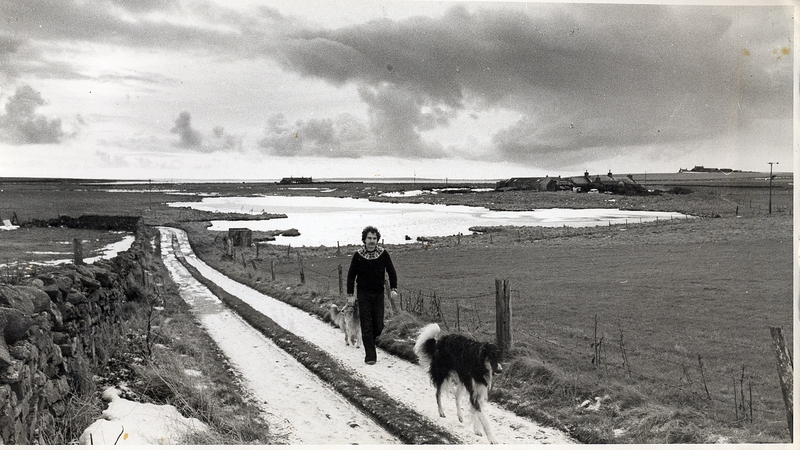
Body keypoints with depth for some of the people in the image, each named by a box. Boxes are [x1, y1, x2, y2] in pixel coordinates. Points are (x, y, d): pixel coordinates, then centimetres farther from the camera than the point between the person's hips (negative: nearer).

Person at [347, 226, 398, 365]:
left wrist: (393, 288, -4)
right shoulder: (358, 255, -4)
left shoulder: (383, 254, -1)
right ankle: (370, 356, 1)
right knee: (366, 326, -3)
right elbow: (351, 275, 3)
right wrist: (350, 294, -1)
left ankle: (370, 342, 32)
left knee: (378, 326, 1)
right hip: (363, 294, -1)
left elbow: (391, 271, 6)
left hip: (379, 293, 1)